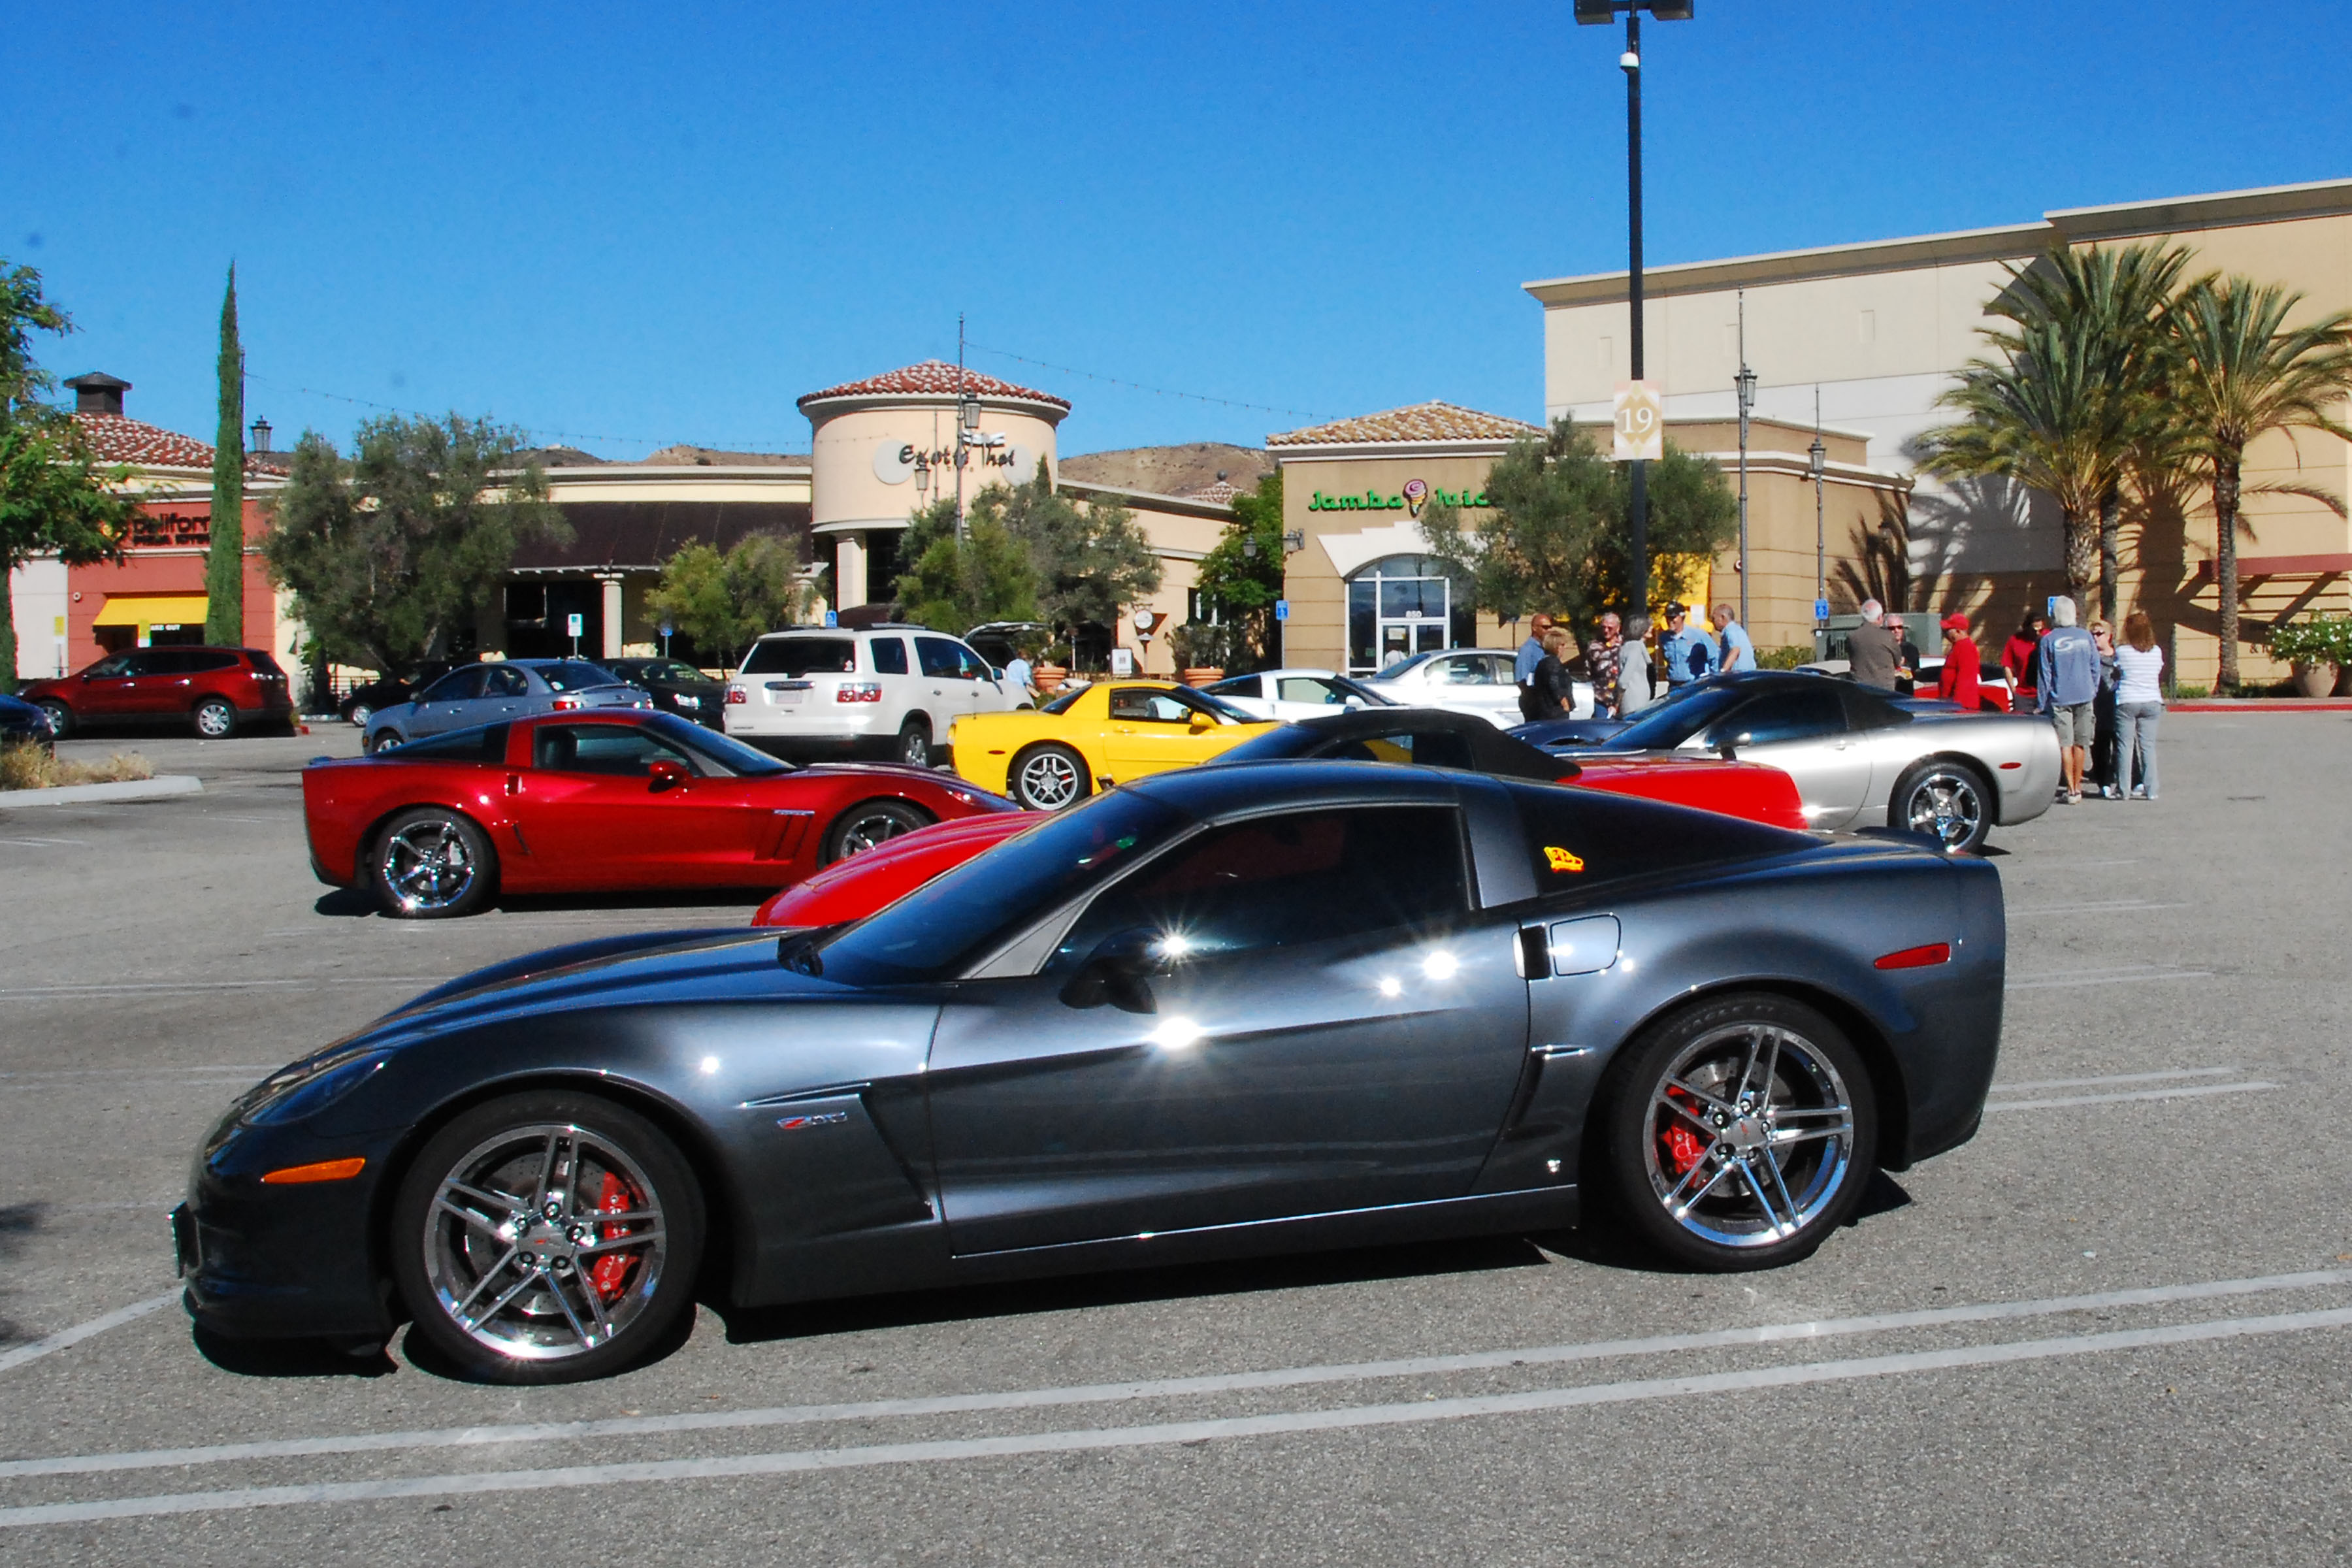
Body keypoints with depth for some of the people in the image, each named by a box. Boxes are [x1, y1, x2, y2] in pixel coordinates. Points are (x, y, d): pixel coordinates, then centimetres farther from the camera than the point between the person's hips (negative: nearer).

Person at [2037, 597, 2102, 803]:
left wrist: (2040, 704, 1)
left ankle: (2071, 790, -8)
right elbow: (2095, 668, 8)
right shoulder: (2086, 637, 2)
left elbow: (2044, 674, -4)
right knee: (2080, 743, 11)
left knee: (2065, 744, -3)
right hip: (2084, 697, 3)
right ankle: (2077, 787, 17)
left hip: (2060, 699, -3)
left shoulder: (2049, 640, -7)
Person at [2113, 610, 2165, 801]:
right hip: (2152, 702, 3)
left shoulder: (2122, 652, -6)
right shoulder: (2157, 652, 3)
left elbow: (2116, 675, 4)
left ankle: (2125, 789, 1)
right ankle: (2150, 789, 4)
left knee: (2125, 746, 2)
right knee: (2148, 746, 6)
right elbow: (2158, 675, 13)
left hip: (2126, 701, -3)